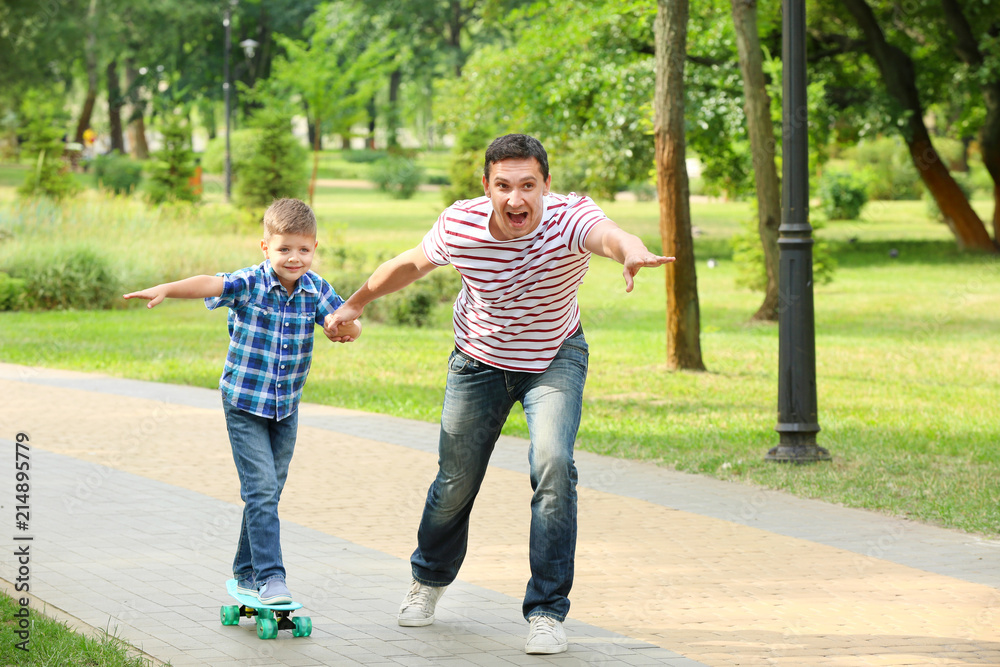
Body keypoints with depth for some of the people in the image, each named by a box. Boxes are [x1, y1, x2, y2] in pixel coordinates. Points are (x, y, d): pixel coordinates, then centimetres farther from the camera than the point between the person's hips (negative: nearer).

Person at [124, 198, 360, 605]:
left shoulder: (316, 290, -3)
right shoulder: (249, 284, -15)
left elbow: (346, 323, -6)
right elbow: (210, 285, -31)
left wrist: (346, 324, -31)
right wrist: (166, 290, -47)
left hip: (286, 407, 5)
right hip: (244, 404, -4)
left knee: (268, 492, 11)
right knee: (261, 489, -12)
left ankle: (246, 574, 24)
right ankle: (270, 576, -11)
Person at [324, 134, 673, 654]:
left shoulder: (568, 218, -32)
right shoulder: (458, 225, -23)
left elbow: (606, 234, -57)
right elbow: (412, 264, 0)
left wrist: (633, 251, -81)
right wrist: (354, 304, 12)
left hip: (555, 358, -2)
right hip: (480, 360, 2)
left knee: (553, 464, -24)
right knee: (456, 481, 12)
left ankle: (547, 611, -11)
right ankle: (429, 578, 45)